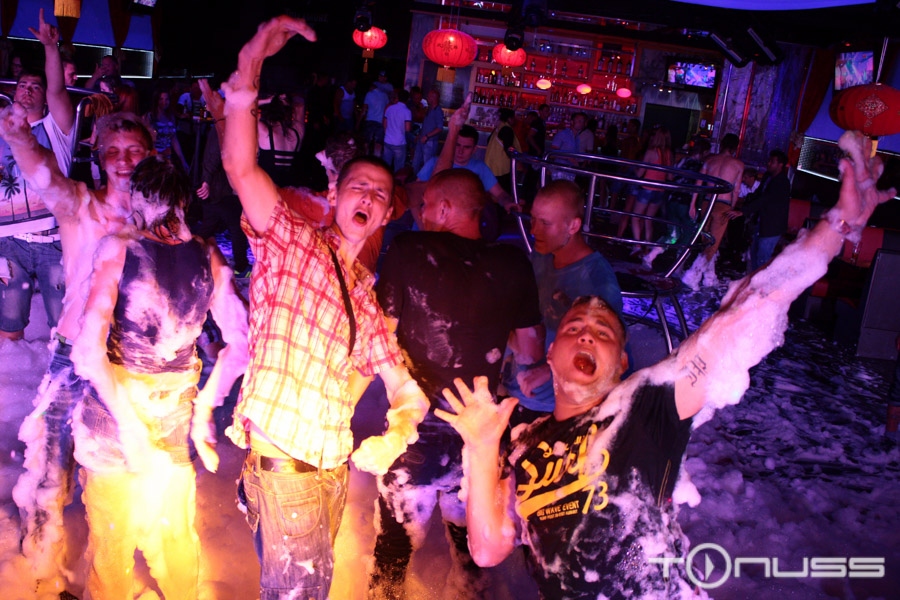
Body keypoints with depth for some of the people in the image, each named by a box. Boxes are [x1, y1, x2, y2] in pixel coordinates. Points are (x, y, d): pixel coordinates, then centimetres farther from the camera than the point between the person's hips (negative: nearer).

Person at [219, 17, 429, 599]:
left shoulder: (369, 295, 13)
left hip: (335, 462, 6)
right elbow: (241, 167, -21)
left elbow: (403, 386, 12)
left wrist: (396, 433, -9)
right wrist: (247, 75, -34)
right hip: (282, 459, -6)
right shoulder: (292, 240, -3)